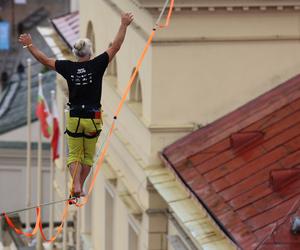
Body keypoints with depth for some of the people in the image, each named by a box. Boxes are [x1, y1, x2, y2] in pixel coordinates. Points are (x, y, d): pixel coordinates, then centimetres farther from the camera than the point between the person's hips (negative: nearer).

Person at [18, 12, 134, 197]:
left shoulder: (68, 67, -5)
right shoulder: (96, 66, -10)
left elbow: (44, 59, 5)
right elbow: (115, 47, -7)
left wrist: (29, 45, 16)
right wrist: (124, 26, -2)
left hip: (74, 118, 1)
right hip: (93, 118, -1)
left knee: (74, 155, 9)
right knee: (88, 156, 16)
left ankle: (76, 184, -13)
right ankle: (80, 187, 18)